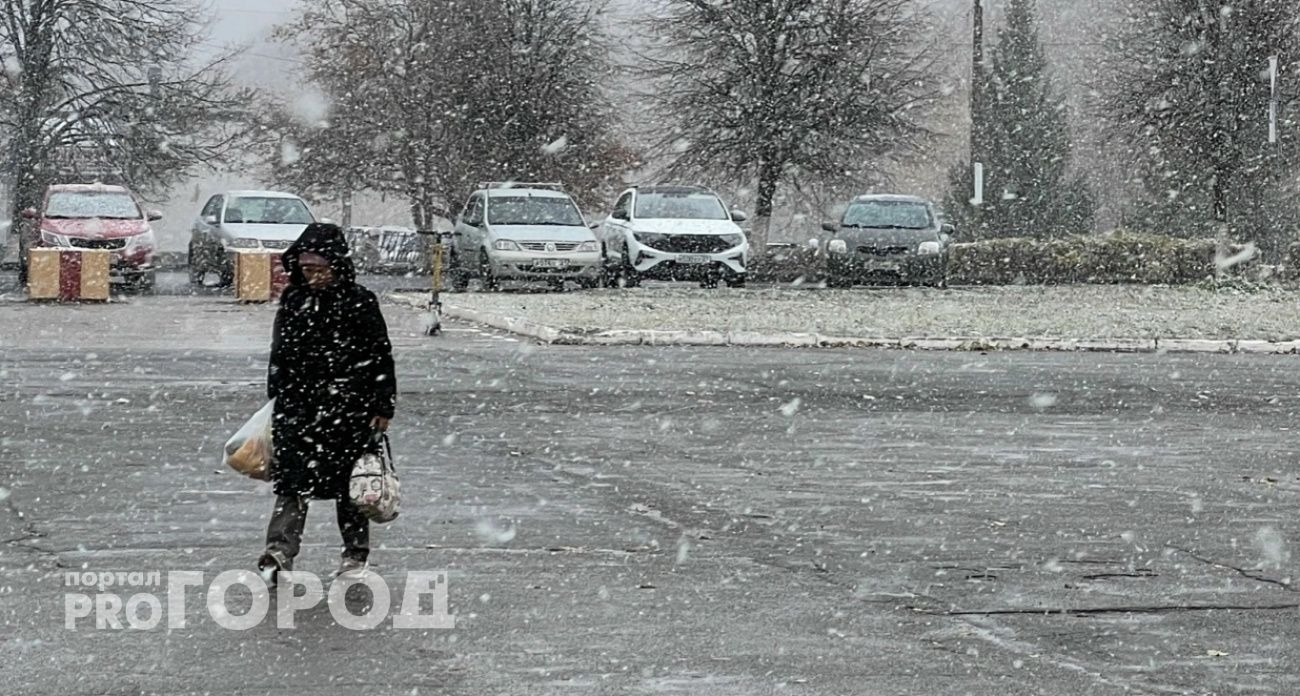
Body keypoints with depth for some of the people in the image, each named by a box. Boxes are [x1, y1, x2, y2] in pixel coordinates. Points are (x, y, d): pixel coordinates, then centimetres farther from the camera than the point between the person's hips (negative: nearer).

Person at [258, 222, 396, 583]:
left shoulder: (360, 303, -5)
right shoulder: (292, 301, 8)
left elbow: (381, 357, -3)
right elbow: (279, 354, 17)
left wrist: (383, 408, -5)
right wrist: (276, 401, 19)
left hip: (347, 407, -3)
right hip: (297, 404, 3)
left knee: (348, 484, 5)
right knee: (291, 479, -6)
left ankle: (356, 554, 17)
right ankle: (280, 551, -12)